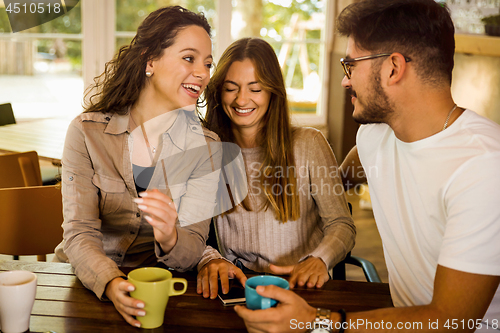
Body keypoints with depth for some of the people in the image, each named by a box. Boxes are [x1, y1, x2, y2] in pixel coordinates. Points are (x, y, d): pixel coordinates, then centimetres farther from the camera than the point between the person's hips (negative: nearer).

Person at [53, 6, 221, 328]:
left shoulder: (205, 146, -5)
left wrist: (169, 239, -32)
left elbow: (192, 248, -9)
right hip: (89, 283, 0)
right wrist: (111, 283, -30)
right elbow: (79, 233, -11)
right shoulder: (87, 132, -7)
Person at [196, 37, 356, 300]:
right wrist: (208, 258, -23)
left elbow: (341, 224, 1)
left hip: (299, 287, -1)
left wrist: (319, 260, -21)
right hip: (235, 286, 1)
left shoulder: (308, 144, 2)